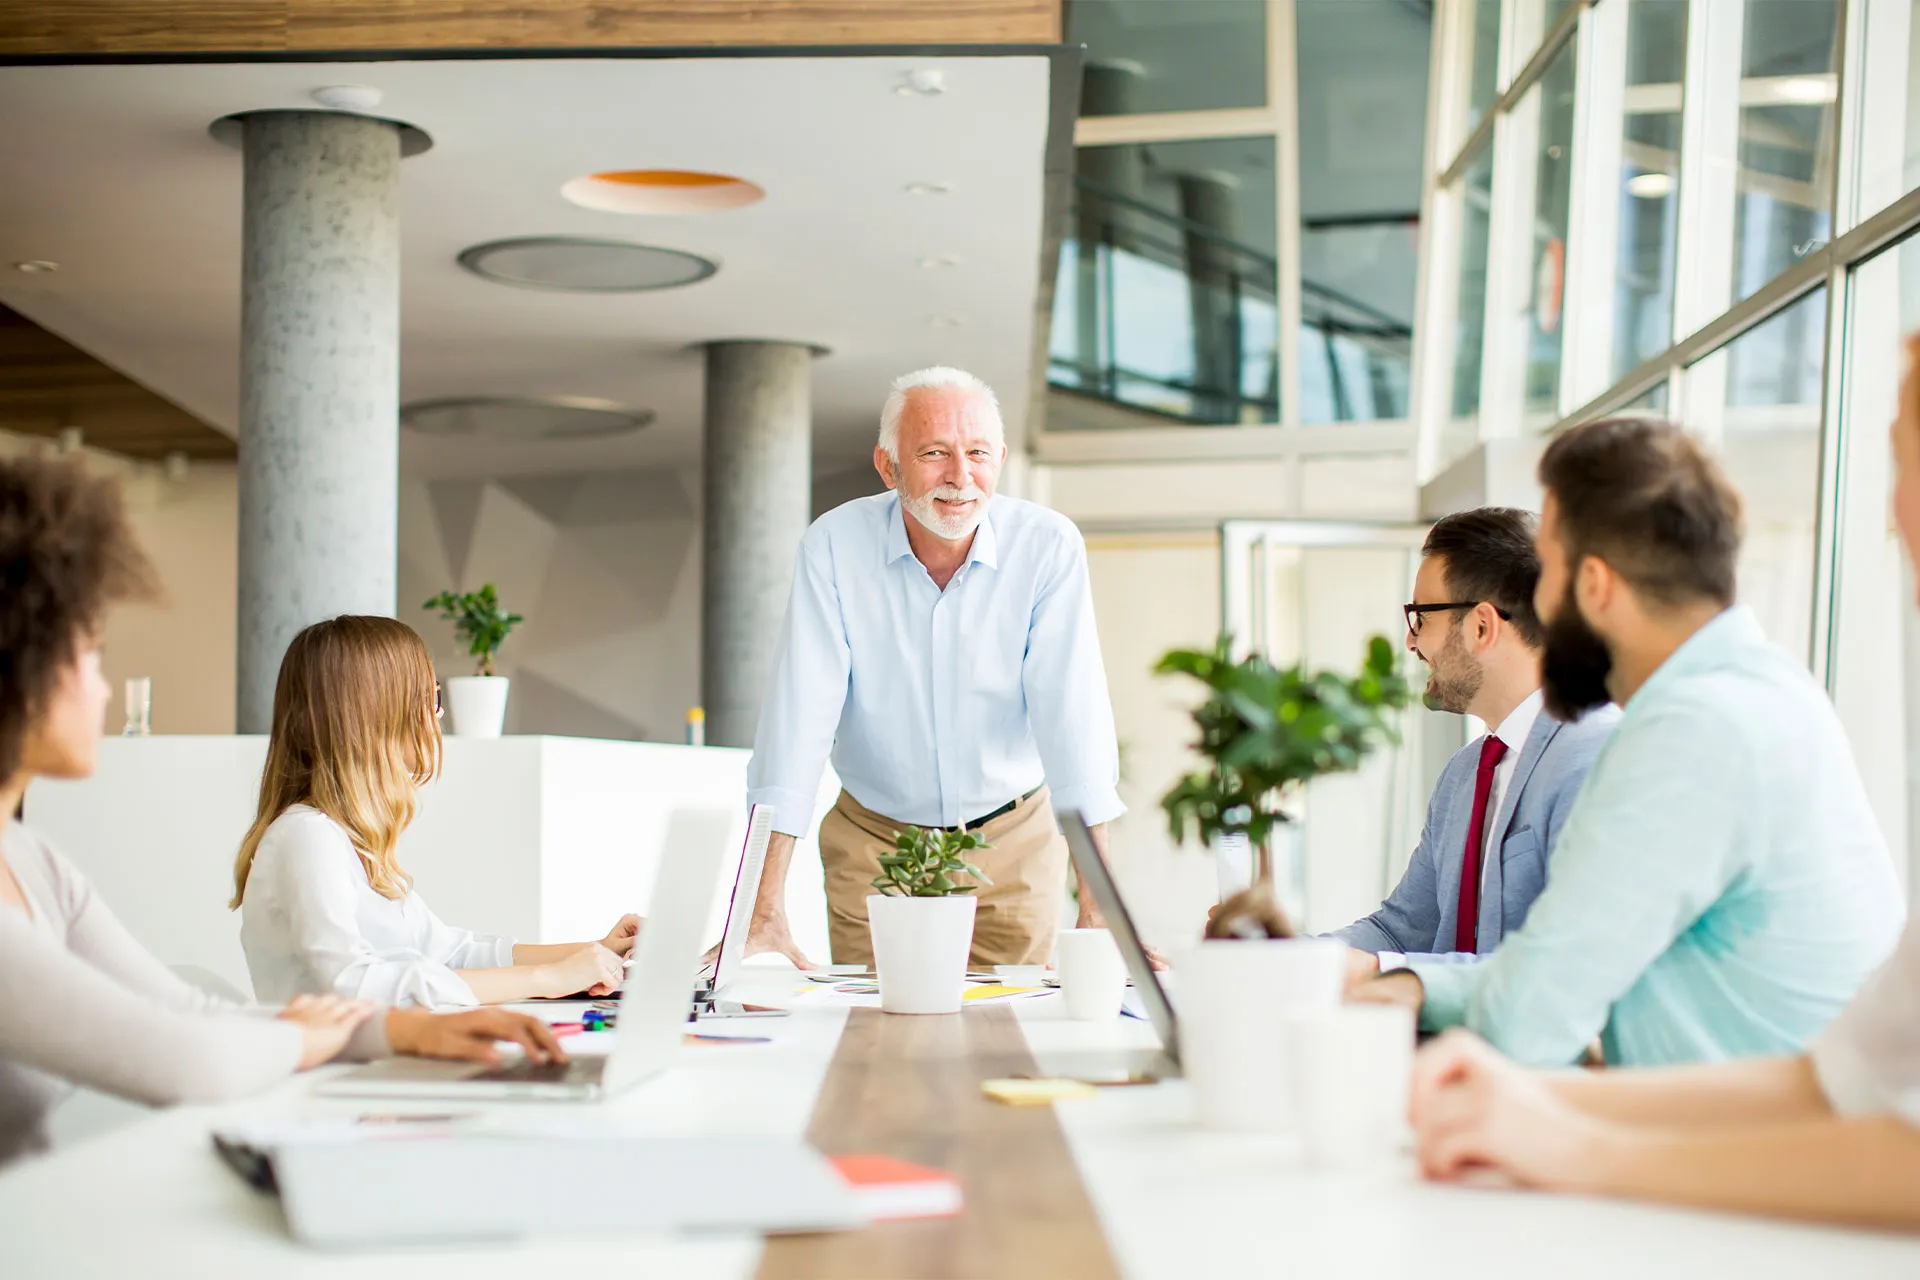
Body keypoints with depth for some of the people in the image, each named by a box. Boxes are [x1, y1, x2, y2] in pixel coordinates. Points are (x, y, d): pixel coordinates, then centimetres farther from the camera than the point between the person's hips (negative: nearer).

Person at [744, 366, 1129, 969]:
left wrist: (1097, 909, -29)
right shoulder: (834, 546, -15)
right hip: (872, 844, 0)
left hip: (1013, 845, 0)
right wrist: (765, 913, -27)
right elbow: (799, 715, -19)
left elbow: (1073, 715, -20)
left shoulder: (1049, 546, -15)